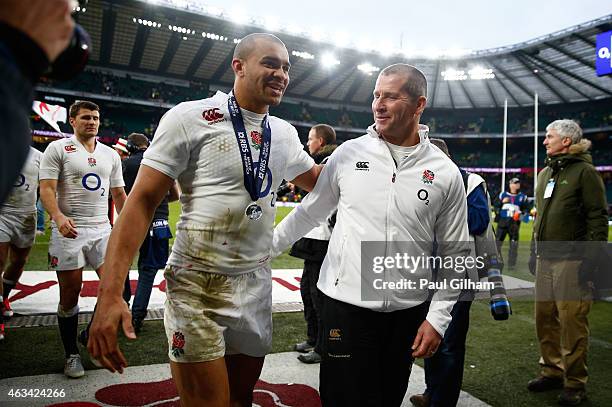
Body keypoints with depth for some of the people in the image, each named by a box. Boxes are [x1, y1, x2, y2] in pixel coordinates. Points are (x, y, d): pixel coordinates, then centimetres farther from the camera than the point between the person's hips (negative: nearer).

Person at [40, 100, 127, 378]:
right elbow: (46, 188, -8)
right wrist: (58, 216, -25)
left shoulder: (110, 154, 14)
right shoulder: (58, 149, 1)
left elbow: (118, 194, 18)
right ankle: (72, 355, 19)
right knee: (69, 296, 3)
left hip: (102, 230, 4)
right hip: (69, 231, -3)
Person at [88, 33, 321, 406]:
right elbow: (143, 201, -12)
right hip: (199, 289, -5)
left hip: (257, 287, 6)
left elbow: (319, 182, 25)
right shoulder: (190, 118, -10)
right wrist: (110, 294, -19)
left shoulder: (285, 134, 8)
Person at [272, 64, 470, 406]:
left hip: (408, 313, 1)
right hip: (346, 305, -1)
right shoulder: (348, 153, -2)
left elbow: (455, 254, 2)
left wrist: (438, 318, -3)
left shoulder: (446, 173, -2)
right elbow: (309, 212, 9)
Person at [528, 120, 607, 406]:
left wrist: (591, 258, -15)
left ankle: (575, 383, 11)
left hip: (572, 261, -7)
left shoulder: (584, 171, -6)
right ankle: (552, 371, 27)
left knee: (572, 323, -2)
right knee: (545, 320, 12)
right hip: (546, 259, 8)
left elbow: (598, 218, -10)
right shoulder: (545, 173, 17)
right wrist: (535, 250, 19)